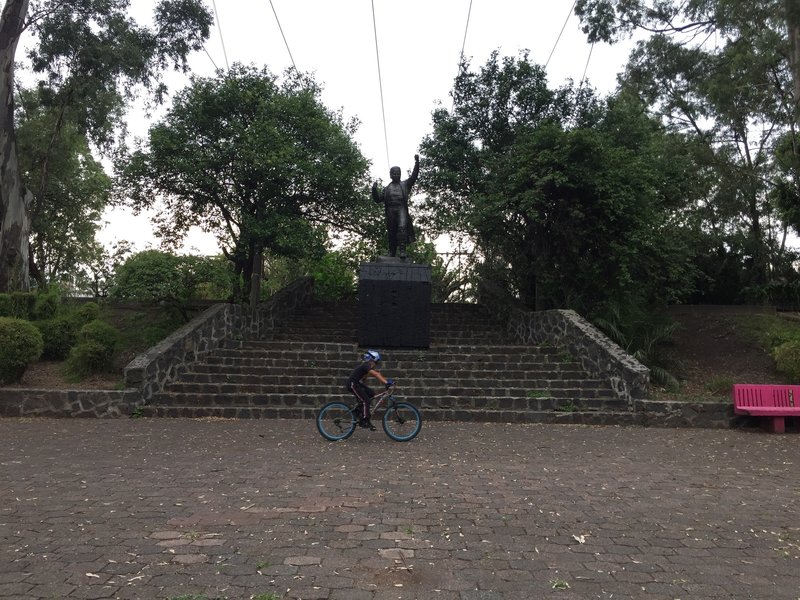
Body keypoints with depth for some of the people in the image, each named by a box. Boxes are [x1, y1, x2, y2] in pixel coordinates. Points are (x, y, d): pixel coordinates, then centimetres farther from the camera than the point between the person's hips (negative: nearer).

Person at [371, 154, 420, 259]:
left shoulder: (405, 184, 19)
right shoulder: (387, 188, 23)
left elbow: (414, 176, 6)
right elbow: (378, 199, 17)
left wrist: (417, 162, -5)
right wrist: (374, 189, 0)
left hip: (401, 208, -2)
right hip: (390, 210, 3)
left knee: (402, 227, -23)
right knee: (391, 233, 1)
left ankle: (402, 250, -28)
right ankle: (391, 253, 6)